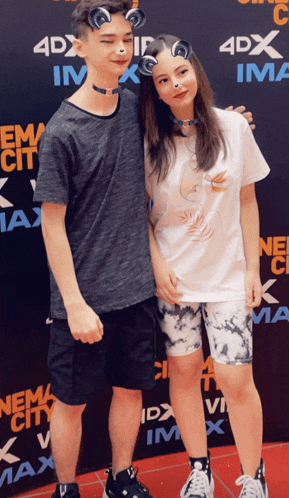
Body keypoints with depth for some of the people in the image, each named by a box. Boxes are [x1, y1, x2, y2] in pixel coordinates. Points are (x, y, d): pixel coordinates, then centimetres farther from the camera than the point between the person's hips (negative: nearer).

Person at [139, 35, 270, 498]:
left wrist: (253, 268, 1)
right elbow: (140, 210, 4)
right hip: (172, 277, 1)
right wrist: (158, 264, -7)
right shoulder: (149, 141, -3)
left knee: (236, 380, -2)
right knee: (184, 371, 11)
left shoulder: (233, 126, -2)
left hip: (227, 277, -1)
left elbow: (247, 200, 3)